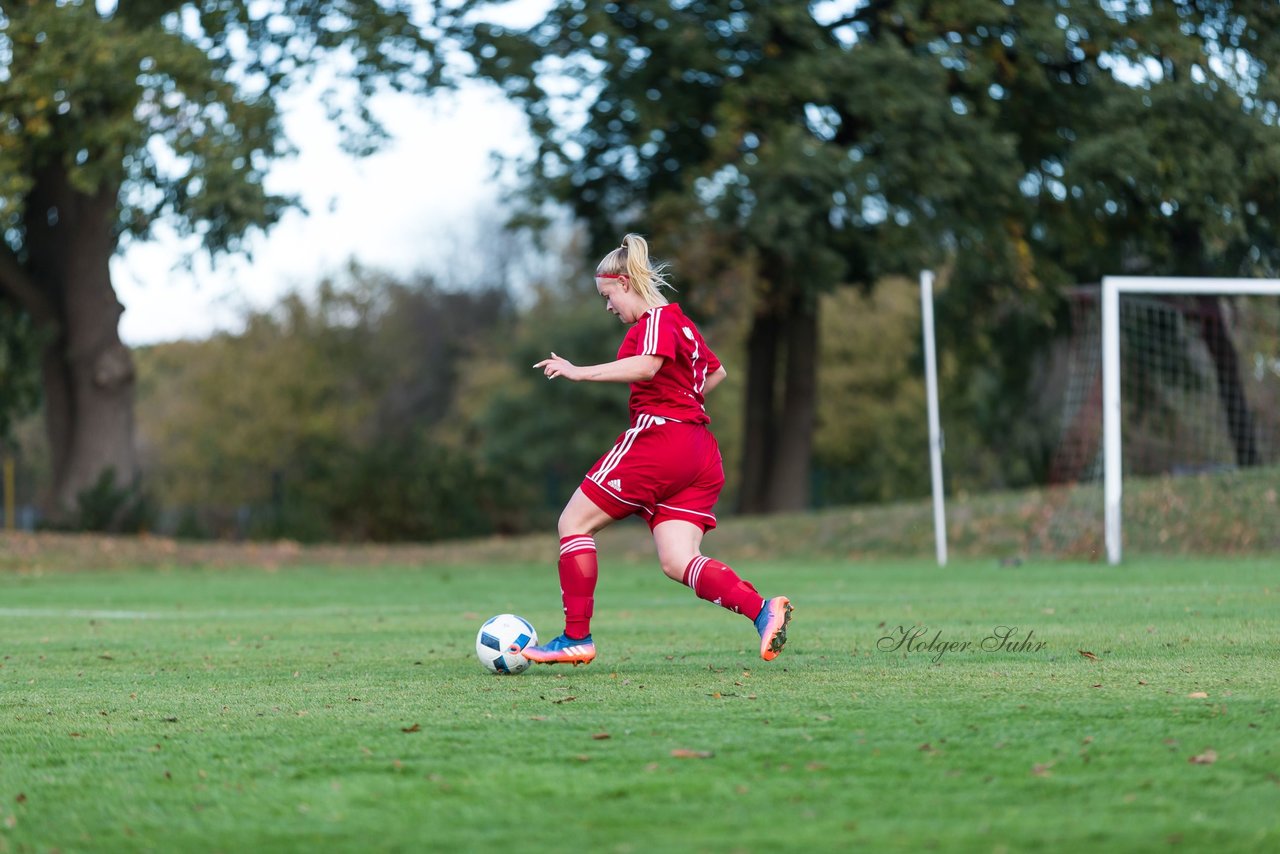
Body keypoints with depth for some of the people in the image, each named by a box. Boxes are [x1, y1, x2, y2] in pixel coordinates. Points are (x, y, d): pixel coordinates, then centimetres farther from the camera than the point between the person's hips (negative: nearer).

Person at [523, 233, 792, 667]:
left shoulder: (656, 319, -5)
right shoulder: (681, 322, 23)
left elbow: (648, 366, -26)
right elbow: (715, 371, 37)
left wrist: (579, 372, -25)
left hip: (657, 437, -9)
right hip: (699, 455, 9)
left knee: (574, 522, 1)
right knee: (677, 562, -1)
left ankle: (576, 638, -2)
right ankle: (762, 610, -22)